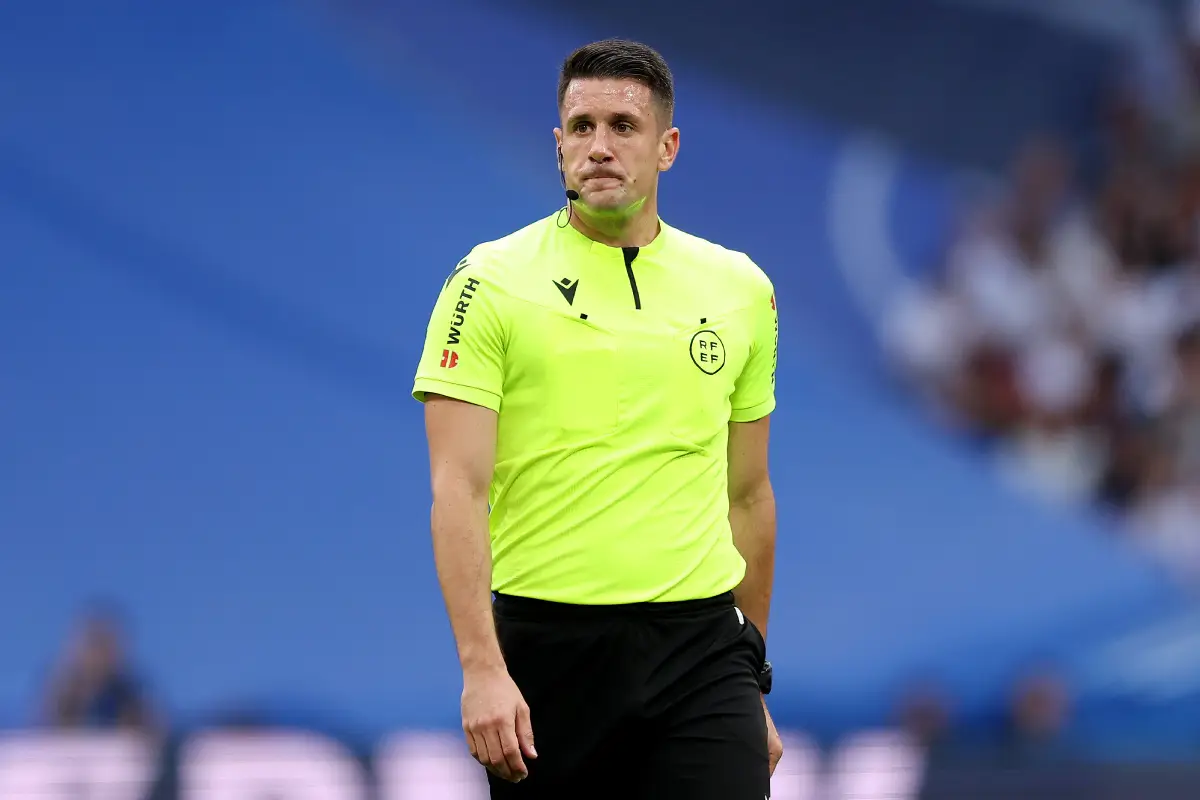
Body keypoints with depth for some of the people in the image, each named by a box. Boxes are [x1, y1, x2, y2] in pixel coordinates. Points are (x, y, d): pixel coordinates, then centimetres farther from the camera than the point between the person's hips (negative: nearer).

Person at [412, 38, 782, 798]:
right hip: (547, 646, -2)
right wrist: (482, 668, -20)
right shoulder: (491, 283, -3)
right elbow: (458, 487, -10)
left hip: (700, 646, 2)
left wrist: (753, 679, 17)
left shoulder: (741, 288, 9)